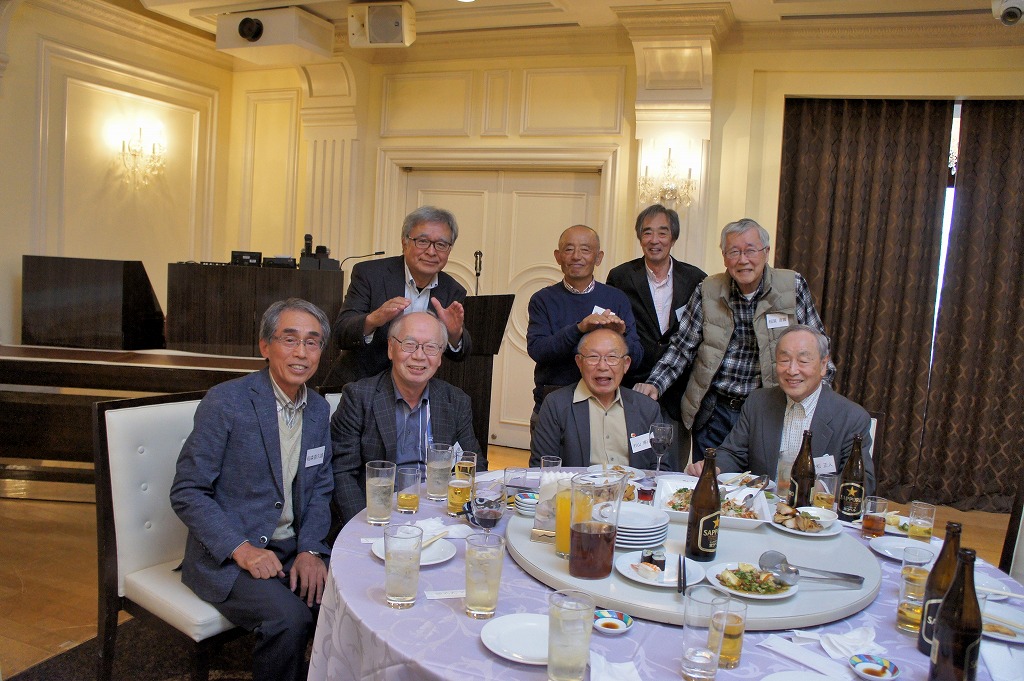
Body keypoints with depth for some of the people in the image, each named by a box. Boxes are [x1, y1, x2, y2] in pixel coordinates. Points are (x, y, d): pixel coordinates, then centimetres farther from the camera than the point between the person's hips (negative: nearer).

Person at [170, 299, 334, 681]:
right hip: (227, 554, -5)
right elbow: (186, 492, -10)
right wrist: (241, 549, -20)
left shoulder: (319, 409, 7)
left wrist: (310, 549, -5)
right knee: (289, 618, -28)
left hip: (296, 549, 5)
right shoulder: (226, 402, -12)